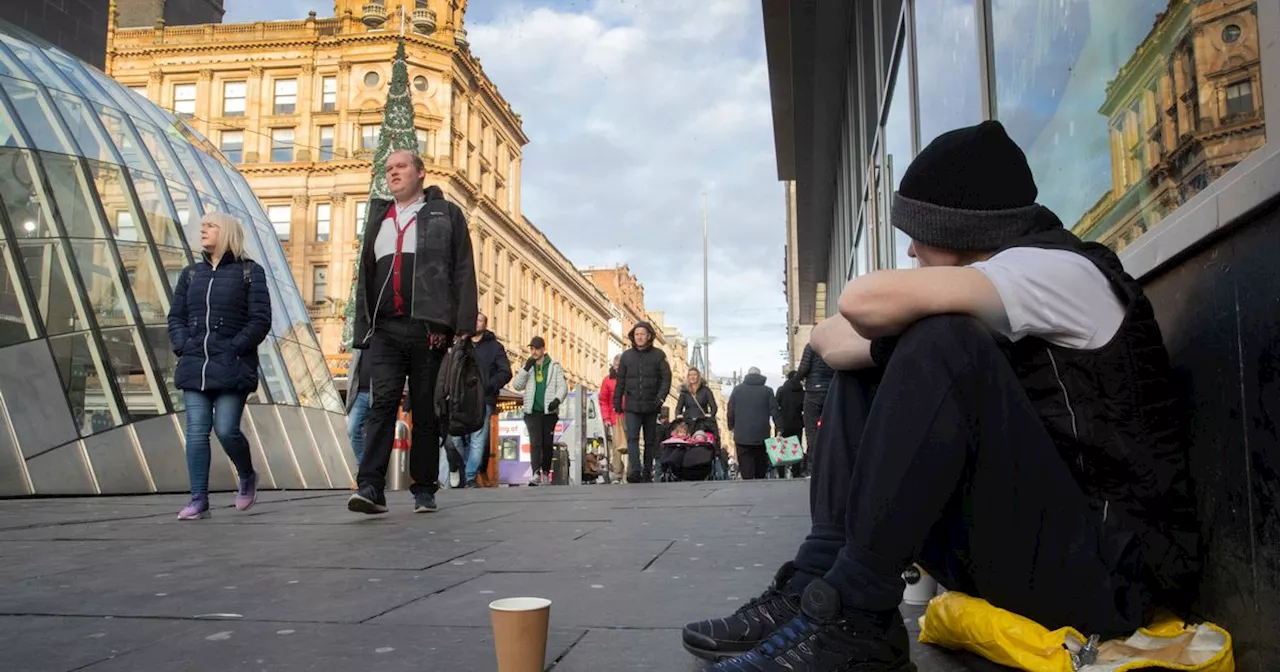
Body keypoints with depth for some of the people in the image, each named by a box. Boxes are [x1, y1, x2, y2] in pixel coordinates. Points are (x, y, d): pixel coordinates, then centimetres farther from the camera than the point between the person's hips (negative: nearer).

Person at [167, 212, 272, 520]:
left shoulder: (250, 272, 2)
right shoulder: (191, 274, 17)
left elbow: (260, 319, -5)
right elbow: (175, 316, 17)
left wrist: (234, 349, -13)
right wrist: (182, 347, 0)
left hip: (232, 368, -4)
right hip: (194, 367, 5)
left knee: (226, 430, -8)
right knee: (196, 432, -1)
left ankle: (247, 477, 21)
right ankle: (199, 499, 5)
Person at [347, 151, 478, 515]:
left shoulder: (446, 214, 10)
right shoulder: (378, 218, 23)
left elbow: (463, 273, 2)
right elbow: (365, 276, 21)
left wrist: (464, 326, -9)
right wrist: (362, 328, 12)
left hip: (427, 327, -3)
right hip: (385, 328, 3)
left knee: (425, 410, 2)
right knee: (383, 401, -10)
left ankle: (424, 489, 10)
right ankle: (371, 487, -16)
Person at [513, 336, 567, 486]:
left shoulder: (554, 366, 7)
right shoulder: (528, 366, 13)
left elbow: (563, 386, -1)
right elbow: (517, 386, 5)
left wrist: (557, 399, -20)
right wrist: (526, 368, -6)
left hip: (549, 411, 0)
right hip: (532, 411, 0)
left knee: (548, 443, 5)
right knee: (535, 442, -13)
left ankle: (546, 473, 19)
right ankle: (536, 473, -21)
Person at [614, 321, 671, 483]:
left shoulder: (658, 355, 3)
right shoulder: (627, 356, 9)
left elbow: (666, 378, -1)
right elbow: (621, 380, 12)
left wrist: (661, 397, -15)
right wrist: (617, 402, 8)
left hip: (651, 406, -1)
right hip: (632, 406, 1)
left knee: (650, 441, 8)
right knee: (632, 438, -13)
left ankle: (647, 472, 18)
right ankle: (635, 471, -19)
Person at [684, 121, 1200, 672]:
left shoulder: (1059, 270, -12)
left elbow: (868, 300, -26)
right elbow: (834, 343, 13)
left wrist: (865, 335, -6)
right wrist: (874, 345, -8)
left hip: (1105, 565, -9)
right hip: (1009, 551, 9)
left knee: (942, 344, -27)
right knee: (862, 373, 7)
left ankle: (851, 612, -22)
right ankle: (818, 578, -8)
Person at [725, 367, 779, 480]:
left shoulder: (737, 389, 5)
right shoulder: (768, 390, 4)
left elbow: (730, 411, 5)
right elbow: (774, 411, 1)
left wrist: (731, 427, 15)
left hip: (742, 436, 0)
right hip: (762, 436, 1)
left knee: (746, 472, -1)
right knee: (761, 472, 12)